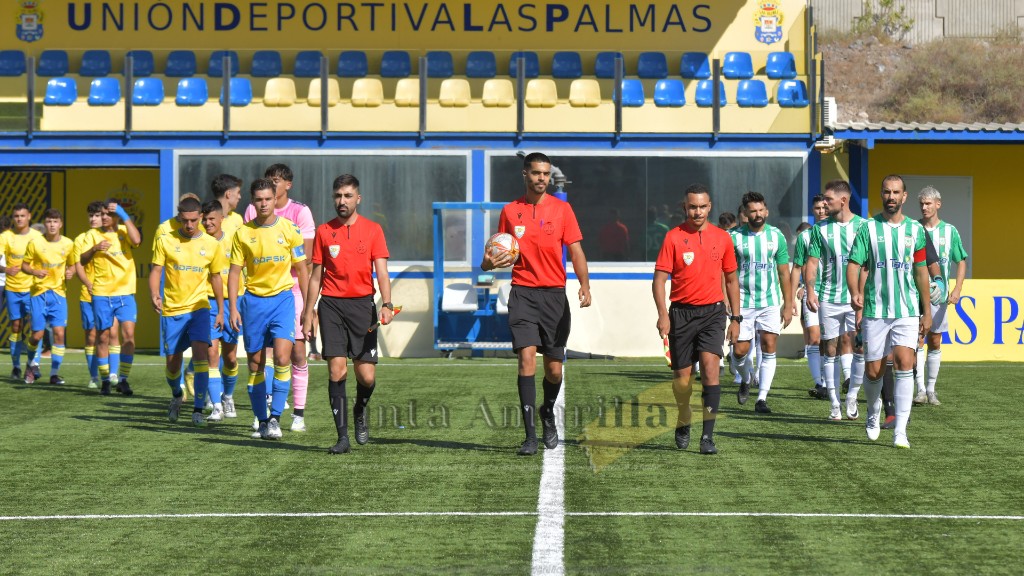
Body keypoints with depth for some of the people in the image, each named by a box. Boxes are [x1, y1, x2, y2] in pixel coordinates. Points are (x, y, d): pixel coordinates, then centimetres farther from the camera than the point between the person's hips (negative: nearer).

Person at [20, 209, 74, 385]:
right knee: (37, 335, -1)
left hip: (59, 293, 1)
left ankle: (55, 373, 1)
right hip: (39, 292, -1)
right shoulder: (35, 242, -4)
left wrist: (70, 272, -7)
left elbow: (72, 264, 15)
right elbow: (24, 265, 2)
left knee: (59, 333, -9)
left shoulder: (68, 244, 1)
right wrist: (35, 272, -18)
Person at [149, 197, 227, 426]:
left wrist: (221, 311, 13)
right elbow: (156, 271, 0)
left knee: (200, 351, -20)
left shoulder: (211, 244, 2)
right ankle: (177, 395, 40)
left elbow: (215, 277, 12)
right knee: (172, 361, 7)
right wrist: (154, 295, -19)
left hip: (198, 307, -1)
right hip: (171, 310, 1)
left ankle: (198, 410, -17)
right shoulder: (165, 241, -1)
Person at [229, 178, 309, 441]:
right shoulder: (243, 233, 2)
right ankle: (261, 421, 13)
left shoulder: (289, 229, 0)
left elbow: (301, 269, 7)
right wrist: (233, 308, -3)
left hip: (282, 298, -2)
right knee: (255, 363, 4)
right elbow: (235, 272, 5)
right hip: (253, 300, 2)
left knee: (282, 357, -17)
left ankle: (275, 417, -11)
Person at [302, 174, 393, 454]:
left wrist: (387, 304, -18)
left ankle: (360, 411, 28)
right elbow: (316, 276, 13)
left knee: (366, 376, -5)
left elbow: (381, 271, -2)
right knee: (337, 371, -8)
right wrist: (308, 316, 10)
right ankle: (343, 436, -2)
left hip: (362, 304, -1)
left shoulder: (372, 229, 4)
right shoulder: (324, 231, 8)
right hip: (331, 305, 1)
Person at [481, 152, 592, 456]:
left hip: (554, 294, 0)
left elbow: (575, 250, 0)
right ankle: (530, 435, -13)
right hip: (523, 294, 0)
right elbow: (500, 253, 15)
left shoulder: (561, 208, 3)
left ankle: (548, 413, 36)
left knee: (554, 368, 4)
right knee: (527, 357, -15)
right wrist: (491, 262, -8)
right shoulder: (510, 211, 6)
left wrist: (584, 285, -14)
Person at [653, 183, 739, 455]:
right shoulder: (674, 237, -2)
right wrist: (663, 315, -16)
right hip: (681, 312, 0)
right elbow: (659, 278, -4)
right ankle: (683, 425, 32)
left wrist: (736, 318, 12)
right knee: (681, 374, 6)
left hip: (712, 311, 0)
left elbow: (731, 279, 14)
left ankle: (708, 435, -16)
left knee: (710, 366, -17)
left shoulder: (722, 238, 6)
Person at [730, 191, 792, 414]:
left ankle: (762, 398, -3)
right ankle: (745, 381, 32)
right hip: (743, 302, -1)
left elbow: (783, 272, 7)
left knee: (769, 348, -7)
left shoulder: (776, 236, 3)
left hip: (770, 302, 1)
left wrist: (788, 304, 5)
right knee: (740, 351, 1)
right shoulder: (735, 237, -2)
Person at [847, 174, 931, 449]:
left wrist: (927, 311, 13)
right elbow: (853, 264, -5)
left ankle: (900, 430, -13)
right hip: (875, 310, 0)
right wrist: (855, 293, -25)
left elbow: (921, 271, 13)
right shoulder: (868, 228, 1)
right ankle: (873, 413, 35)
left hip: (907, 311, 0)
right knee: (872, 371, 4)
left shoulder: (915, 229, 7)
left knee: (904, 364, -15)